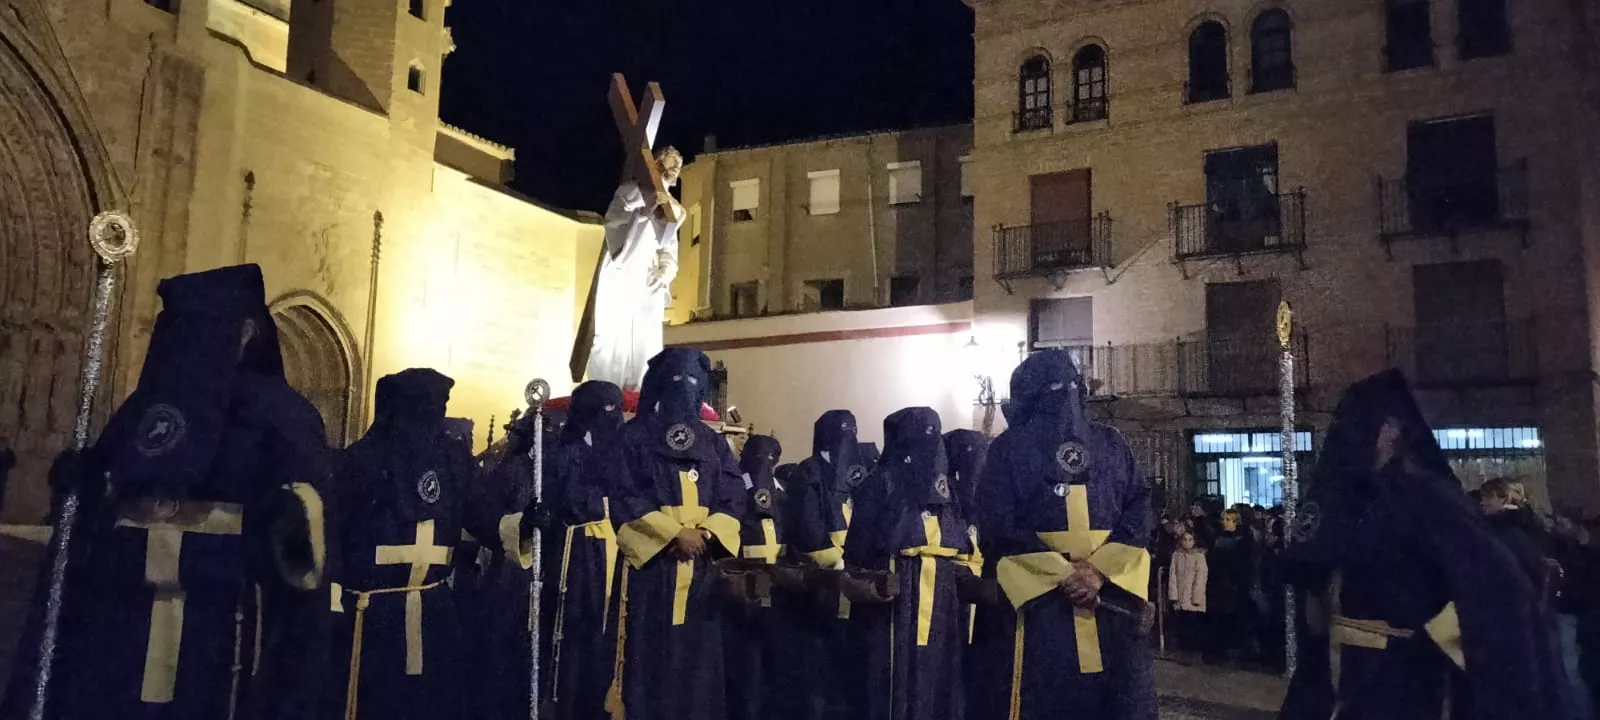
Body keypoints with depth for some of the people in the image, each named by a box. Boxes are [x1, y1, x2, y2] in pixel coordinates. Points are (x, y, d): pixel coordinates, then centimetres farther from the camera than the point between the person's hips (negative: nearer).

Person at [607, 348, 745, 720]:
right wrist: (674, 534, -14)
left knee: (697, 656, 4)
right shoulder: (635, 436, 4)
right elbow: (625, 497, -6)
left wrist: (707, 534, -12)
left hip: (702, 566, 4)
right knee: (649, 656, -4)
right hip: (650, 561, -3)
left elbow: (734, 497, 7)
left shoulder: (714, 443, 15)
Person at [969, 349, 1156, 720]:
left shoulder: (1110, 443, 13)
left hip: (1112, 592, 3)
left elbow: (1140, 508, 5)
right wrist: (1063, 574, -13)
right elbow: (999, 527, -5)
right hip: (1037, 597, -3)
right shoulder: (1009, 448, 3)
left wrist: (1101, 570, -10)